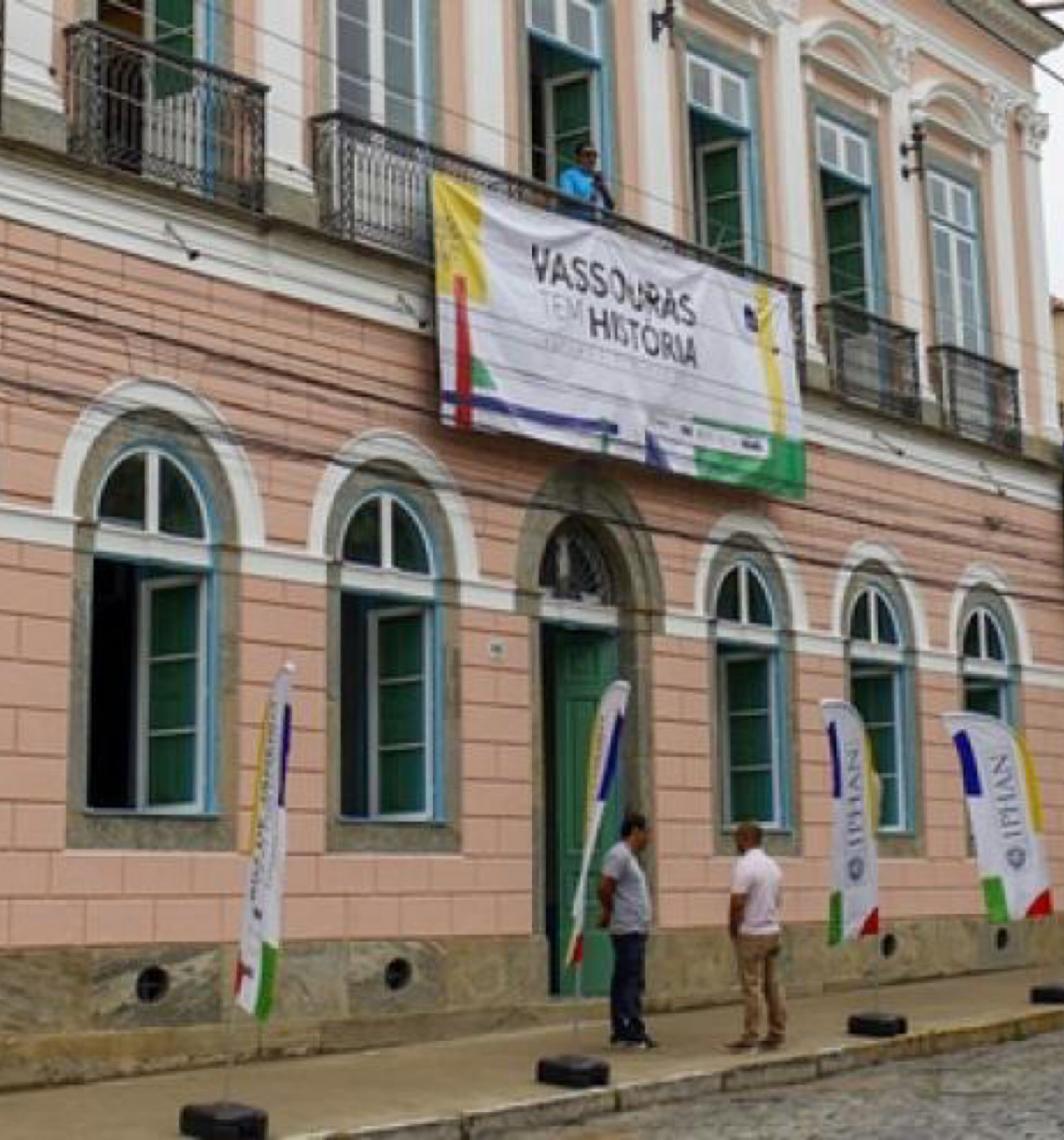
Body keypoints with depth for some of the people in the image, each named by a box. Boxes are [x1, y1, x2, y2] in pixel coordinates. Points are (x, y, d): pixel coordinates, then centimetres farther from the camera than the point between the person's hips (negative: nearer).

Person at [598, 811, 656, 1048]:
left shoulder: (628, 856, 19)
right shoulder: (619, 855, -13)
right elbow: (604, 888, -20)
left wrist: (608, 914, 13)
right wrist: (609, 912, -6)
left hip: (635, 930, 10)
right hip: (629, 929, -10)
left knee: (623, 982, 11)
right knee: (632, 982, -9)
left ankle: (620, 1031, 14)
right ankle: (634, 1033, -9)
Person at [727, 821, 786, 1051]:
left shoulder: (745, 865, -16)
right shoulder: (773, 865, 11)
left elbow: (737, 903, -19)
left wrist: (732, 928, -5)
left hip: (751, 934, -8)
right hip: (772, 931, 8)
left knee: (751, 987, -5)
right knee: (773, 985, 10)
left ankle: (750, 1036, -4)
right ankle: (777, 1034, 13)